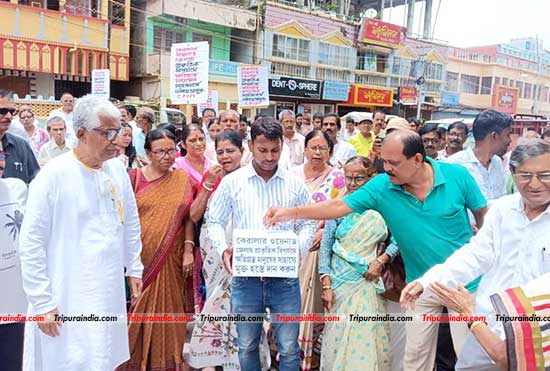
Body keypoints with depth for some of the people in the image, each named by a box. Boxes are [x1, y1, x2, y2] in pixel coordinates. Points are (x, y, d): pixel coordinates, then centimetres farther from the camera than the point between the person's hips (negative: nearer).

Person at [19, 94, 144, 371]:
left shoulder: (117, 169, 2)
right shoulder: (54, 174, -14)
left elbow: (131, 223, 13)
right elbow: (31, 244, -11)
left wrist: (134, 268, 15)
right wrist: (42, 303, -11)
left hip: (110, 294, 5)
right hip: (67, 301, -5)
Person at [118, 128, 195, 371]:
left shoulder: (182, 179, 2)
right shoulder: (133, 177, -1)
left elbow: (188, 217, 3)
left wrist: (188, 250, -3)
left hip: (170, 260, 1)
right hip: (139, 257, -1)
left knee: (166, 312, 10)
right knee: (137, 312, 8)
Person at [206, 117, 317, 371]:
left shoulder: (294, 184, 2)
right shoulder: (232, 181, 0)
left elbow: (308, 224, 9)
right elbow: (215, 221, 6)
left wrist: (299, 249, -10)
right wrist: (223, 249, -12)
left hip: (285, 277, 0)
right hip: (245, 276, 0)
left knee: (289, 347, 9)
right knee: (247, 346, 15)